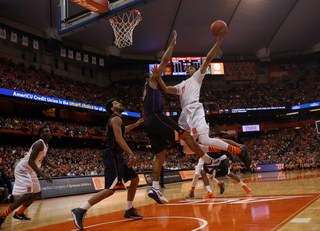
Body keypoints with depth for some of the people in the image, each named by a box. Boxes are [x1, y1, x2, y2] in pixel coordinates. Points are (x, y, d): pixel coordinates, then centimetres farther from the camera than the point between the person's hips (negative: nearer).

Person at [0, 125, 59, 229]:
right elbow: (30, 161, -30)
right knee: (28, 195, -22)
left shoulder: (45, 145, 10)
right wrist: (42, 175, -36)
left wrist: (55, 167, 15)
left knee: (37, 193, 19)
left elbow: (44, 160, 26)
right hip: (22, 169, -11)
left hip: (29, 171, 11)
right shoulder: (39, 144, -21)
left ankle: (19, 213, 30)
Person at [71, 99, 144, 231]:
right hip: (113, 155, -11)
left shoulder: (116, 120, 21)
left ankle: (129, 211, 23)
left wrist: (135, 124, 45)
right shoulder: (116, 119, -10)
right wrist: (131, 153, -29)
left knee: (135, 179, 16)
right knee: (110, 189, -18)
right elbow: (119, 138, -23)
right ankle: (80, 211, -17)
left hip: (117, 157, 11)